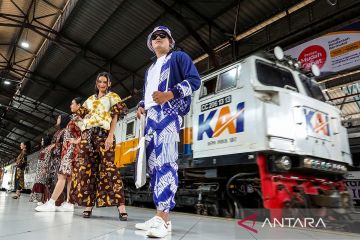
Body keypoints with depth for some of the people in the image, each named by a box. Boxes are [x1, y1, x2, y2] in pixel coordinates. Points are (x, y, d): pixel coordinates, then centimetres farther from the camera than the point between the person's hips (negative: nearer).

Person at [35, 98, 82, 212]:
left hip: (72, 148, -9)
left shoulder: (79, 117, -3)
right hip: (68, 149, 9)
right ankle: (68, 203, 0)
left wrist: (77, 141, -18)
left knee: (62, 175, -14)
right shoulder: (74, 117, 24)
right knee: (69, 176, 2)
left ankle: (51, 203, -17)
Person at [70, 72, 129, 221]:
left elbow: (115, 117, 0)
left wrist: (111, 135, -12)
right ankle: (88, 204, 3)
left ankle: (121, 206, -18)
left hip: (104, 134, -5)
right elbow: (82, 115, 24)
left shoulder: (112, 96, 12)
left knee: (108, 166, -15)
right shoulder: (90, 99, 26)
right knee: (87, 168, -2)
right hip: (88, 135, 5)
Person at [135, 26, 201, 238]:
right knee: (153, 164, 1)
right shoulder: (150, 70, 34)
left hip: (169, 112, -8)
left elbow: (195, 80, -3)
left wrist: (170, 94, -16)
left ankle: (163, 218, -22)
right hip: (151, 116, 8)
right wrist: (141, 106, 9)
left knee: (165, 161, -20)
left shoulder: (178, 57, 12)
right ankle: (161, 216, 3)